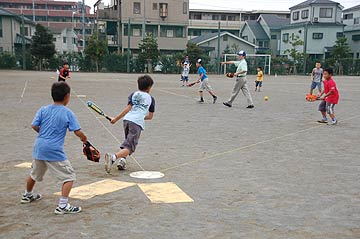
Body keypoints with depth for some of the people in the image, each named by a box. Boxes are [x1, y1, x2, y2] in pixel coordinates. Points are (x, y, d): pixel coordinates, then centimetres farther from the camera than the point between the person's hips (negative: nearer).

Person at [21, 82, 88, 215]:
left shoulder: (43, 110, 3)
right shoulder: (68, 113, -8)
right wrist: (84, 139, 9)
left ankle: (27, 195, 51)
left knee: (34, 174, 29)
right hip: (54, 151, -6)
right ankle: (62, 205, -7)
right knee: (69, 177, 1)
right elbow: (78, 132, -10)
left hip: (39, 147, 6)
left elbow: (34, 126, 0)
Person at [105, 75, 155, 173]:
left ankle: (122, 159, 10)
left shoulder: (133, 94, 18)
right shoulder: (151, 99, 17)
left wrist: (116, 118, 3)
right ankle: (113, 157, -31)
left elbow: (128, 108, 4)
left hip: (127, 119, 4)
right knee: (130, 147, -7)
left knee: (128, 142, 28)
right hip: (137, 123, -4)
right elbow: (150, 116, 19)